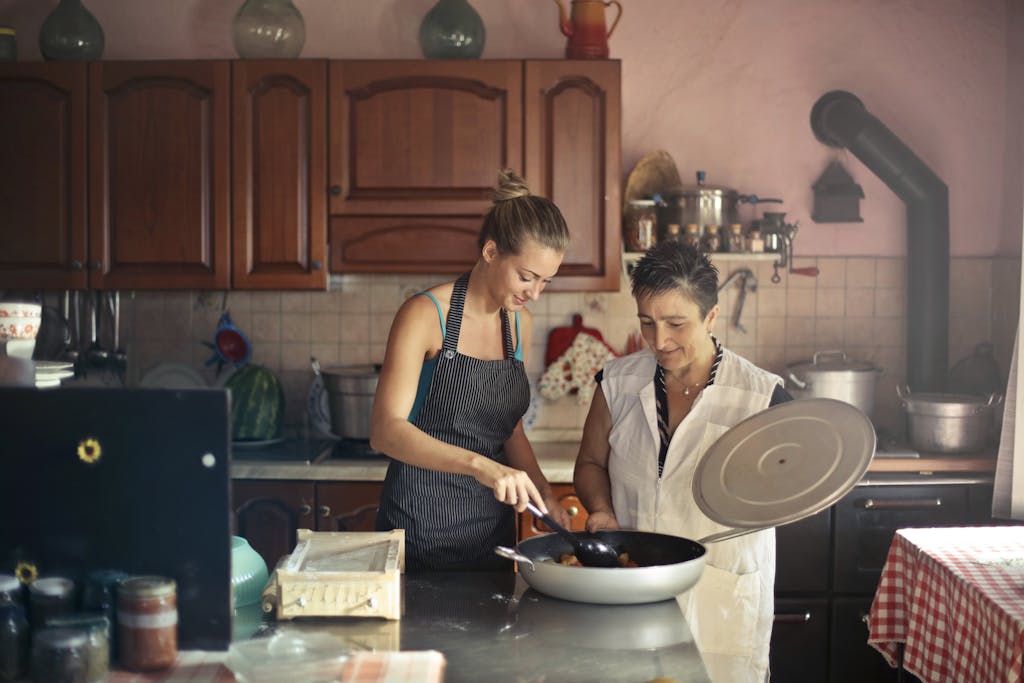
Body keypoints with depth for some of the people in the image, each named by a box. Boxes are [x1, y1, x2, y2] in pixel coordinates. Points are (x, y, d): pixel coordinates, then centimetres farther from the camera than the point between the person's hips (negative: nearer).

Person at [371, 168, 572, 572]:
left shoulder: (519, 323, 7)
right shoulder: (425, 314, -13)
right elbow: (386, 431, -24)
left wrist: (543, 492, -2)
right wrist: (479, 464, -36)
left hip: (493, 528, 6)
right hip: (423, 526, -6)